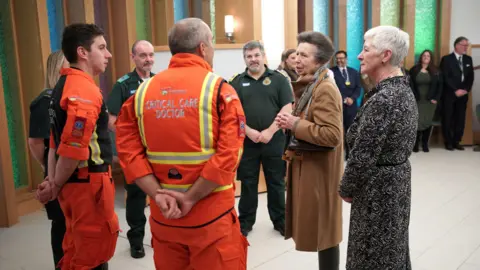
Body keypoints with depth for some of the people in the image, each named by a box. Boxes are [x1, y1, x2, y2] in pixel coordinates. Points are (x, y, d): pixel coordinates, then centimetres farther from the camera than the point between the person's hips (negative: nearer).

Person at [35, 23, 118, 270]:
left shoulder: (64, 85, 13)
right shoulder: (85, 91, -19)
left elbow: (56, 141, 12)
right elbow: (73, 150, -25)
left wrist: (52, 182, 7)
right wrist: (55, 187, -10)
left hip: (74, 183, 9)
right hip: (89, 183, -9)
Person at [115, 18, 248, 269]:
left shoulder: (143, 91, 3)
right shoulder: (219, 89, -9)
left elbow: (128, 150, -3)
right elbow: (228, 154, -17)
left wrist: (158, 194, -7)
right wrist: (190, 198, -12)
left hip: (162, 213, 5)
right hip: (211, 213, -4)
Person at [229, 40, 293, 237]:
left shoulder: (278, 79, 3)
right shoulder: (237, 82, 6)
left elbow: (287, 108, -4)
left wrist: (270, 131, -13)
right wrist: (249, 131, -13)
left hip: (274, 140, 0)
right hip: (246, 141, 1)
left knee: (276, 183, 10)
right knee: (248, 184, 10)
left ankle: (280, 221, 23)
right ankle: (245, 222, 22)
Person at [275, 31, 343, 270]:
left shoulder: (325, 89, -19)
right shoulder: (313, 86, 13)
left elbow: (332, 135, -27)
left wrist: (296, 124, -22)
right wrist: (291, 123, 3)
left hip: (319, 171, -10)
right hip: (309, 166, 10)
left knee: (323, 232, 2)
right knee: (320, 230, 18)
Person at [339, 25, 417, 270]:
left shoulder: (383, 99, -26)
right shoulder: (403, 89, 5)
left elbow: (363, 155, -23)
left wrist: (347, 189, -8)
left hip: (378, 186, -9)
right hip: (397, 178, 9)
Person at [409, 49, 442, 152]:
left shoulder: (435, 71, 7)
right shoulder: (414, 70, 1)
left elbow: (440, 85, 6)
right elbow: (410, 85, -2)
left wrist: (436, 98, -3)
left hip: (430, 101, 2)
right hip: (417, 101, -2)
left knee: (428, 122, 4)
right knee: (418, 122, -8)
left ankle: (425, 144, 13)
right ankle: (416, 143, 4)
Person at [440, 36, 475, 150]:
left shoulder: (468, 59, 13)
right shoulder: (446, 59, -3)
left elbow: (471, 76, 10)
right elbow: (446, 77, -10)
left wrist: (466, 89, -5)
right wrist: (456, 90, -15)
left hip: (463, 94, 5)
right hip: (449, 94, -5)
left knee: (460, 119, 4)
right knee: (447, 119, -1)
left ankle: (456, 142, 12)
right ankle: (448, 142, 8)